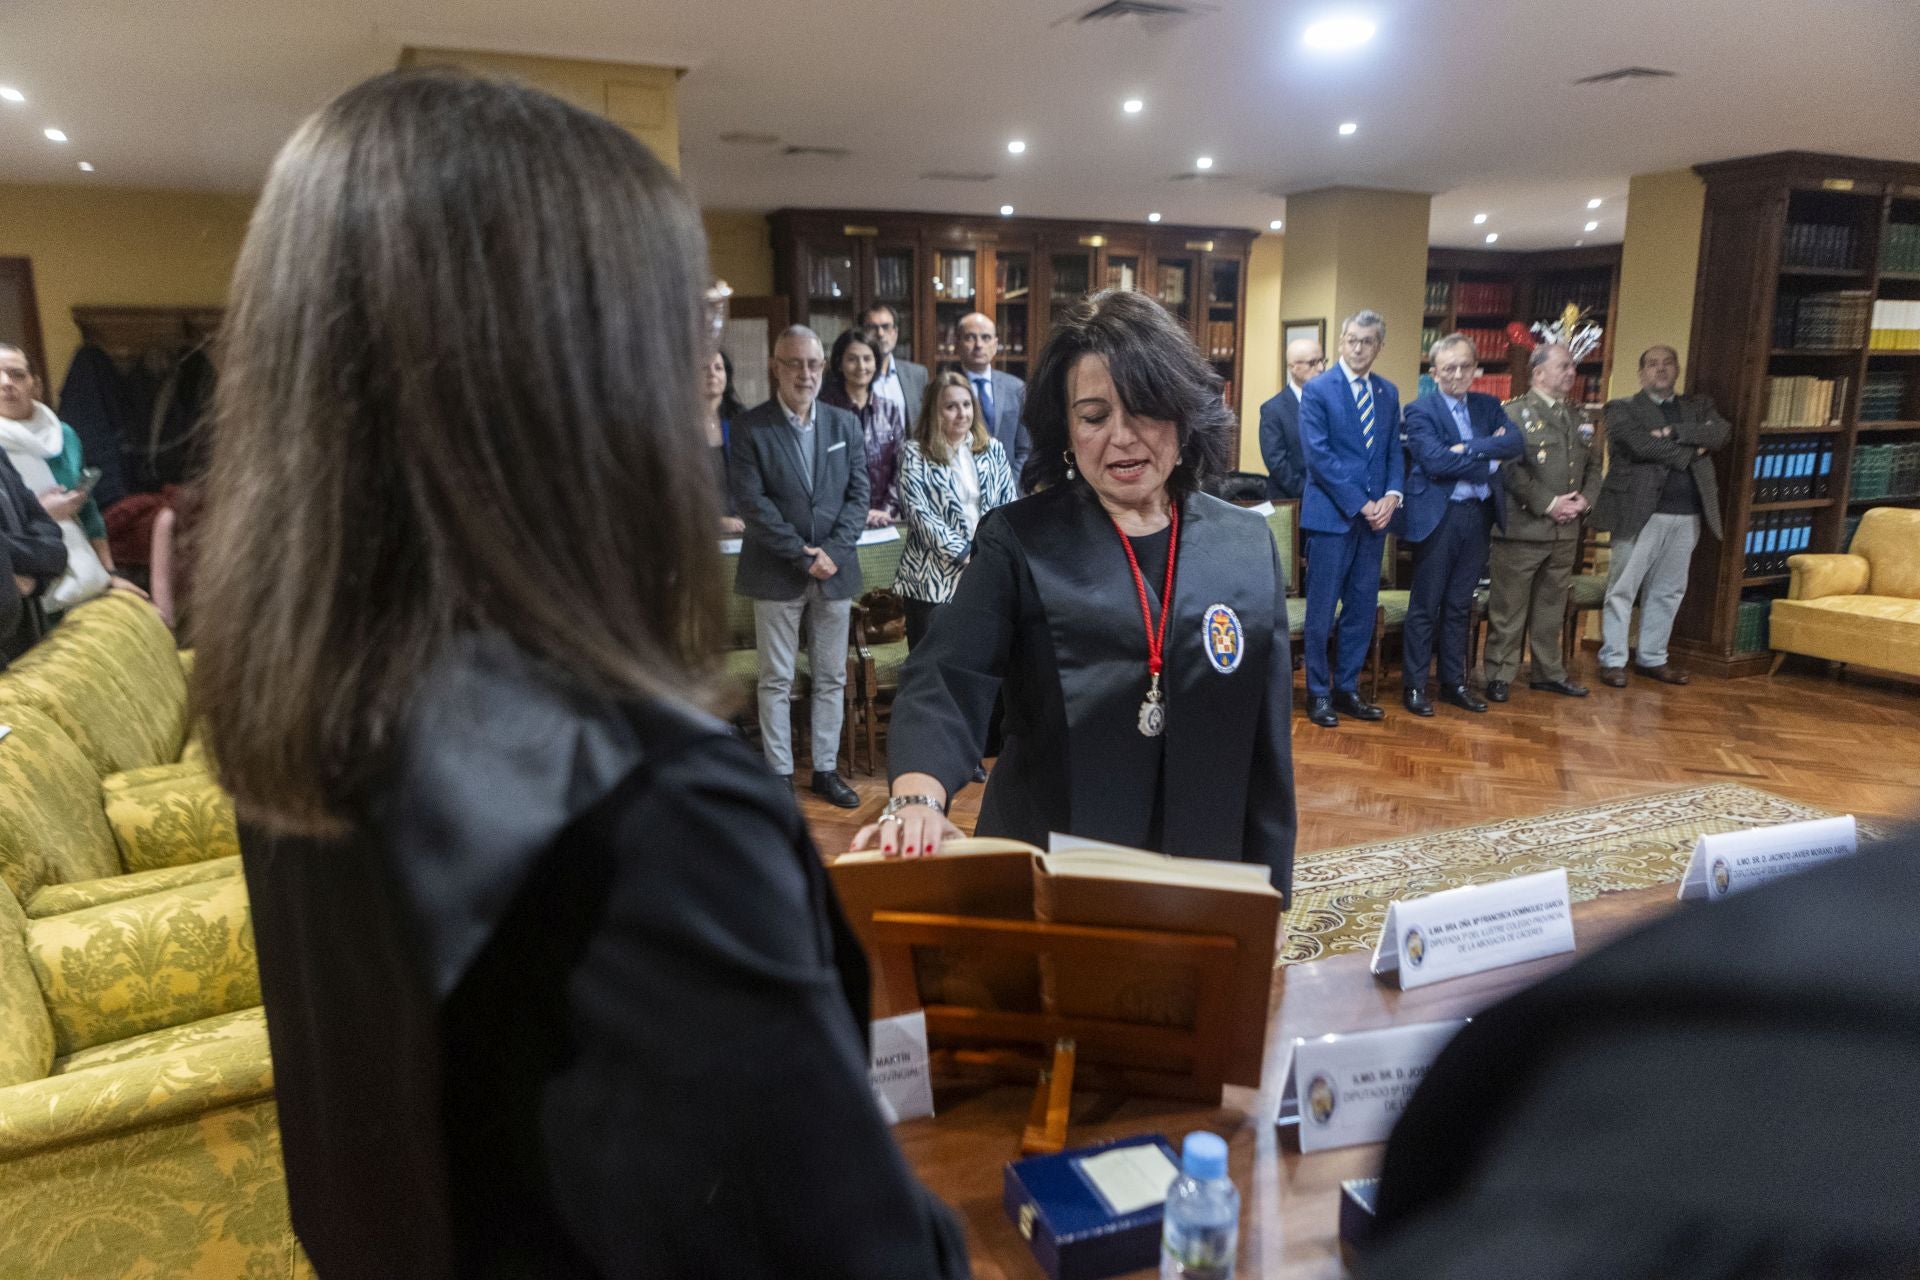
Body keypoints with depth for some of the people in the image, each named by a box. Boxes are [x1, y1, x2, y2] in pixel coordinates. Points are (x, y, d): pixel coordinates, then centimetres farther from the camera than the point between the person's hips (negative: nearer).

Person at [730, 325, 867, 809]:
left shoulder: (845, 424, 8)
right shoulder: (750, 427, -4)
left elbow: (858, 493, 4)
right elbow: (751, 502, -10)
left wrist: (831, 551, -10)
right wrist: (802, 555, -15)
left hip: (835, 570, 3)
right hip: (776, 574, -3)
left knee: (832, 679, 10)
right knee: (776, 681, 5)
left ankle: (826, 769, 21)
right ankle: (780, 774, 15)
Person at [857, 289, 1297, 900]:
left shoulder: (1248, 547, 0)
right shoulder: (1018, 541, -7)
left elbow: (1266, 742, 3)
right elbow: (946, 681, -19)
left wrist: (1267, 895, 4)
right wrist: (916, 798, -38)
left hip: (1202, 878, 2)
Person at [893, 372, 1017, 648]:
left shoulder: (993, 450, 10)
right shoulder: (915, 454, -2)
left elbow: (1008, 506, 9)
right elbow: (919, 512, -10)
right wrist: (965, 552, -14)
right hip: (933, 579, -3)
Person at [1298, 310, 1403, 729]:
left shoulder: (1388, 393, 12)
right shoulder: (1317, 389, -5)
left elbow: (1394, 451, 13)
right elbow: (1318, 455, -12)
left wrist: (1392, 495, -6)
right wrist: (1359, 504, -14)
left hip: (1374, 516, 5)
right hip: (1331, 514, -5)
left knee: (1363, 608, 9)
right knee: (1321, 610, 1)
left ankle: (1347, 688, 20)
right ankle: (1318, 693, 12)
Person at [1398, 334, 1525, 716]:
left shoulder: (1489, 406, 11)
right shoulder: (1420, 411, -5)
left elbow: (1516, 441, -5)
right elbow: (1435, 460, -19)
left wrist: (1469, 448, -18)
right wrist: (1489, 459, -11)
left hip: (1478, 515, 5)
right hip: (1438, 517, -5)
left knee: (1459, 605, 13)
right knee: (1425, 605, 2)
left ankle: (1454, 682, 22)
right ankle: (1414, 685, 9)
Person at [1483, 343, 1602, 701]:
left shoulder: (1576, 417, 16)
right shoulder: (1514, 413, -7)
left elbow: (1593, 465, 17)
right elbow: (1511, 468, -16)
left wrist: (1585, 499, -2)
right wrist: (1548, 504, -18)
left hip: (1566, 530, 7)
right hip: (1522, 527, -7)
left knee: (1552, 608, 15)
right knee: (1508, 608, 0)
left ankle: (1548, 672, 25)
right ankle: (1500, 676, 8)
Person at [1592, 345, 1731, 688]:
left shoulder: (1698, 406, 16)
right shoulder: (1622, 409, 1)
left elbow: (1722, 432, -4)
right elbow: (1641, 444, -17)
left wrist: (1673, 432, -15)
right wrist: (1690, 452, -8)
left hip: (1687, 516, 5)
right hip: (1640, 512, -5)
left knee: (1667, 592, 12)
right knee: (1622, 589, -1)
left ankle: (1652, 658, 22)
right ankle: (1613, 660, 6)